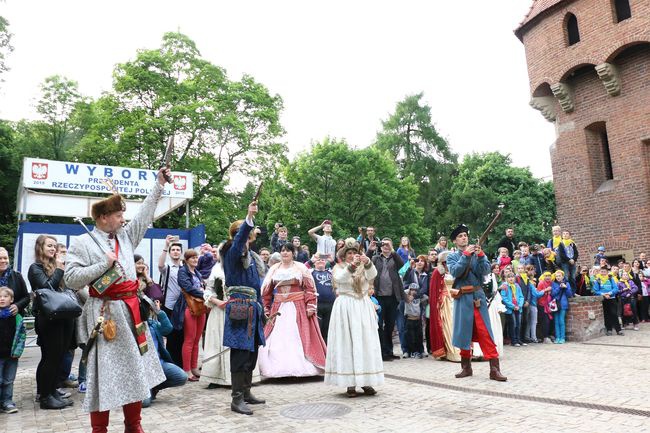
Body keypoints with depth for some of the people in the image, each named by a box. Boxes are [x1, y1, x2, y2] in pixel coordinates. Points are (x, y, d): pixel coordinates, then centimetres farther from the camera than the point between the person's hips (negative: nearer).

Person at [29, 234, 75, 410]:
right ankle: (45, 397, 9)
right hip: (48, 319, -7)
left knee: (59, 356, 11)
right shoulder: (35, 268, -2)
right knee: (51, 357, -2)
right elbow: (47, 287, -17)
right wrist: (59, 270, -12)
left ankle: (52, 390, 23)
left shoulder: (55, 266, 17)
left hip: (63, 316, 7)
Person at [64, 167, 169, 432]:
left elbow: (145, 215, 17)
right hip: (104, 314, -6)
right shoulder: (82, 243, -3)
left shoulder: (125, 237, 12)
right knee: (105, 371, -2)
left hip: (130, 311, 6)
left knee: (135, 369, 11)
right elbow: (71, 279, -10)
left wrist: (159, 185, 16)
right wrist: (104, 264, -15)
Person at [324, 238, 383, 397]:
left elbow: (373, 274, -12)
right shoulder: (339, 267, 4)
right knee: (347, 343, -3)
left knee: (366, 342, 2)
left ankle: (366, 381, 8)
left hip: (363, 307, 3)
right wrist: (352, 265, -34)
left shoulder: (363, 267, 11)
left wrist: (368, 262, -31)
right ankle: (350, 382, 0)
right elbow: (340, 278, -19)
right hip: (345, 307, -3)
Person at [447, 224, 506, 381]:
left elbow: (486, 271, -5)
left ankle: (494, 369, -2)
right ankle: (466, 367, 20)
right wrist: (466, 255, -16)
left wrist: (480, 255, -18)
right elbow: (455, 271, -12)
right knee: (464, 332, 7)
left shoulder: (477, 254, 9)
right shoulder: (452, 257, 7)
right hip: (462, 298, 0)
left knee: (485, 333, -4)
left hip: (478, 296, 0)